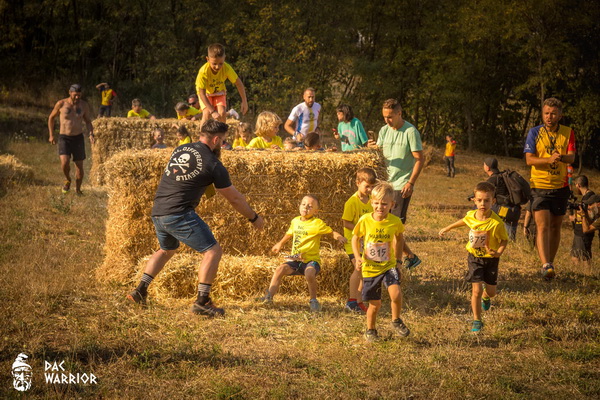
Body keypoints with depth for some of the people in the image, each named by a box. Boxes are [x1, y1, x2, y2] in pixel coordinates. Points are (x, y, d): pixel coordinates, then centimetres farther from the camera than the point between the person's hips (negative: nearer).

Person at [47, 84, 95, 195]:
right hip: (64, 138, -2)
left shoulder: (84, 105, -2)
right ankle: (68, 180, 11)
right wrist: (51, 135, 5)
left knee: (79, 166, 3)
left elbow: (88, 122, 8)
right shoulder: (61, 104, -8)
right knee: (65, 163, -21)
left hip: (78, 138, 2)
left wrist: (91, 134, -11)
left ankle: (78, 189, 24)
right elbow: (51, 117, 7)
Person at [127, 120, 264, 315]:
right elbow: (235, 198, 4)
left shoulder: (179, 150, 14)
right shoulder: (213, 164, -4)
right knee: (213, 251, -1)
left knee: (167, 249, 31)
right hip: (179, 214, -8)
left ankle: (140, 291, 26)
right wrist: (254, 218, 19)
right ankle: (202, 302, -7)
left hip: (157, 213, 8)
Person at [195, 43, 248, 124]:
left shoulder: (227, 68, -31)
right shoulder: (203, 72, -39)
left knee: (222, 113, -19)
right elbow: (202, 93, -35)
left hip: (219, 92, 2)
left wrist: (244, 102, -16)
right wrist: (213, 111, -41)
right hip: (206, 93, -2)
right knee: (207, 113, -24)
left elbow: (238, 83, -17)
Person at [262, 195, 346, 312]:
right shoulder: (295, 221, 11)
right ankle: (269, 295, -14)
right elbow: (289, 234, 29)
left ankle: (313, 300, -14)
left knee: (309, 273, -35)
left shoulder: (317, 224, -6)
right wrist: (280, 244, 41)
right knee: (280, 269, -20)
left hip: (311, 259, -5)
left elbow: (331, 232, -4)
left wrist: (339, 237, -25)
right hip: (295, 260, 5)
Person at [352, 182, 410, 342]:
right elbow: (355, 238, 3)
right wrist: (357, 257, -11)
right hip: (370, 268, 0)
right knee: (375, 304, 8)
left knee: (396, 294, -24)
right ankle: (370, 330, 35)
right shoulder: (365, 220, -10)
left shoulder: (395, 222, -9)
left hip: (389, 266, 0)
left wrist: (397, 258, 11)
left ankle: (396, 321, 4)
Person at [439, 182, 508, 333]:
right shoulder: (471, 216, -13)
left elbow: (504, 240, -12)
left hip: (490, 259, -1)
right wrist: (447, 228, 24)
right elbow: (463, 221, 12)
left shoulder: (497, 222, -25)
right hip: (474, 257, 1)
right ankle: (477, 321, 8)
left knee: (491, 292, 12)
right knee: (477, 290, -7)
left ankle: (485, 296, 51)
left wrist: (499, 252, -31)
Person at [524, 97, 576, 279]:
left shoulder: (568, 133, 2)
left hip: (561, 187, 3)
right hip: (540, 187, -3)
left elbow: (571, 157, -9)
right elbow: (529, 159, -10)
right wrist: (550, 159, -26)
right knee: (543, 226, -16)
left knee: (555, 227, 11)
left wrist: (561, 157, -32)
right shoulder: (534, 133, -3)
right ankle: (546, 266, -28)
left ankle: (550, 264, 24)